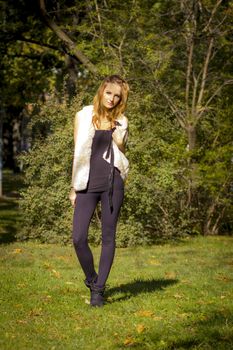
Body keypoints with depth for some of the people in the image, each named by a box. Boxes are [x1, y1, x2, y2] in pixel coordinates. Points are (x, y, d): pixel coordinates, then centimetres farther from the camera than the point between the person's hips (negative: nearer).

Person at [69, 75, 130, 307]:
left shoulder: (120, 122, 9)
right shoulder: (83, 116, 5)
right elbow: (78, 153, 8)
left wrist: (120, 144, -4)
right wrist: (74, 187, 8)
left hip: (112, 182, 1)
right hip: (87, 183, -1)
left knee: (108, 237, 1)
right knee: (79, 238, -9)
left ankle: (99, 288, 10)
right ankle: (91, 278, 17)